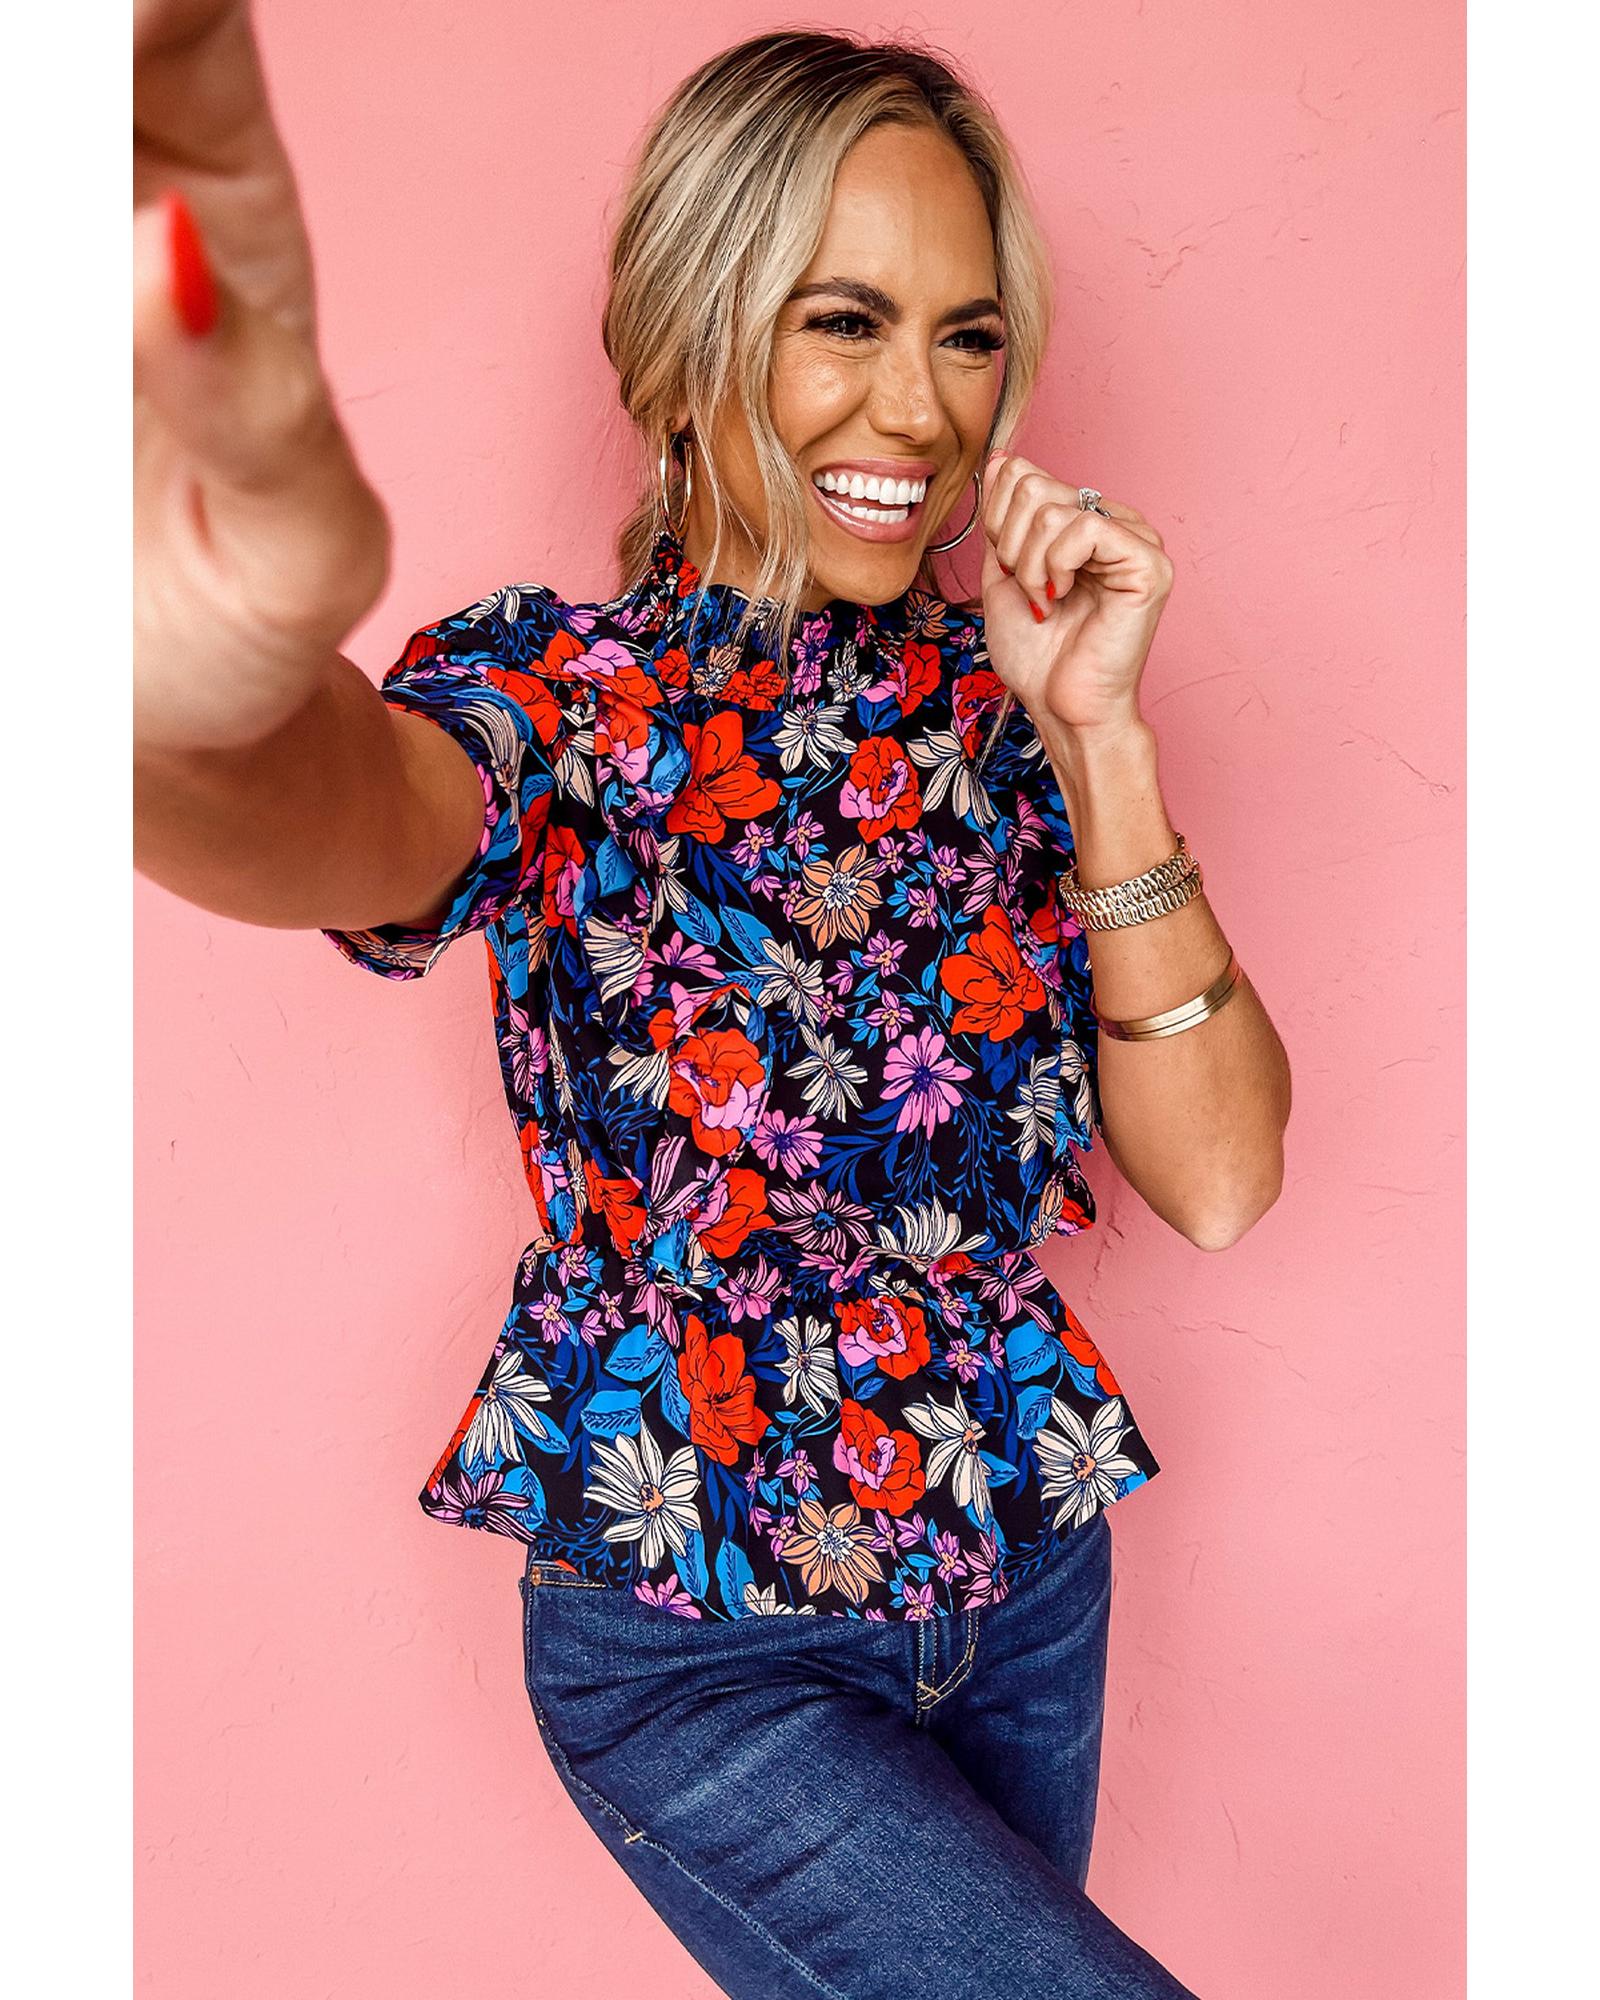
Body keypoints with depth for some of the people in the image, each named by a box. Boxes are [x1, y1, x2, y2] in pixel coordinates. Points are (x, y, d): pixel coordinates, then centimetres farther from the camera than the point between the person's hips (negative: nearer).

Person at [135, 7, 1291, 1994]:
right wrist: (218, 702, -64)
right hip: (703, 1653, -4)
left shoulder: (1005, 695, -3)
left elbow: (1217, 1180, -9)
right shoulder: (561, 695, -15)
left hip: (1025, 1575, 5)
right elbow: (362, 822, -41)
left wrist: (1098, 734, -19)